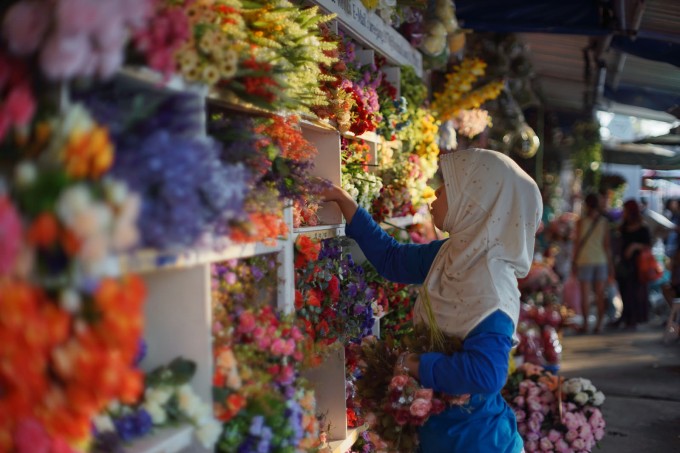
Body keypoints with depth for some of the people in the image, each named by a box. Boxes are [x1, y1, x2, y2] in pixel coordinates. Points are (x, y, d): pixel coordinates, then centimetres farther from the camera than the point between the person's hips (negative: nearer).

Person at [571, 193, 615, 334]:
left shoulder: (581, 221, -4)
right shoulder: (604, 222, 1)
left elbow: (577, 243, -4)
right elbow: (606, 244, 2)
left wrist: (574, 261, 3)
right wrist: (610, 263, 8)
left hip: (585, 260, -2)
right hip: (601, 260, 2)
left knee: (585, 294, 3)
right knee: (600, 294, 6)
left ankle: (585, 323, 3)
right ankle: (599, 324, 3)